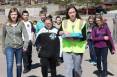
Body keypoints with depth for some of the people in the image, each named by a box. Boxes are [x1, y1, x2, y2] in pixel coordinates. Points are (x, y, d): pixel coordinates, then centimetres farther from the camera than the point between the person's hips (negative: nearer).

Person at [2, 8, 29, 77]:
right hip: (9, 47, 0)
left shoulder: (21, 24, -5)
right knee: (10, 65, -9)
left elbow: (26, 35, -8)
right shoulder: (6, 25, -2)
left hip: (19, 47, 1)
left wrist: (25, 46, -16)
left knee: (19, 65, 14)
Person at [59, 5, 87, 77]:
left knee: (77, 69, 12)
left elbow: (84, 37, -6)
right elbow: (58, 33, 11)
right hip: (67, 49, 1)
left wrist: (76, 38, -22)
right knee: (68, 69, -5)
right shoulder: (64, 22, 7)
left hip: (78, 49, -1)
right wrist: (62, 32, -9)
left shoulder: (82, 22, -1)